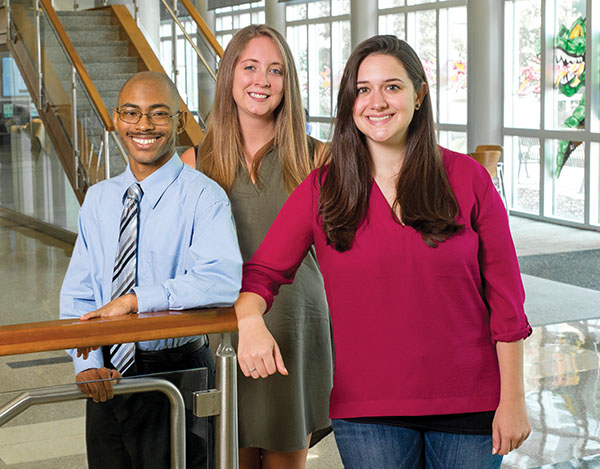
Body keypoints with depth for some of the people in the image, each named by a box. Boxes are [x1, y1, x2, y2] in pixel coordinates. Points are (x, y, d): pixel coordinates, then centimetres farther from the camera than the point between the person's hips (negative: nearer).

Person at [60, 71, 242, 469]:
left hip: (176, 377, -5)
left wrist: (135, 300, -28)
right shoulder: (99, 199, 7)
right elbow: (78, 294, 6)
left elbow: (223, 281, -27)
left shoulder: (203, 196, -11)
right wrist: (88, 361, -10)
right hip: (106, 378, 5)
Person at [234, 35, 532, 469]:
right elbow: (261, 274, -2)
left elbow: (504, 296, 0)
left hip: (469, 408, 0)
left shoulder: (466, 178, -1)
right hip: (366, 411, 0)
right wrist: (251, 321, -25)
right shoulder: (321, 190, 1)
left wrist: (512, 400, -2)